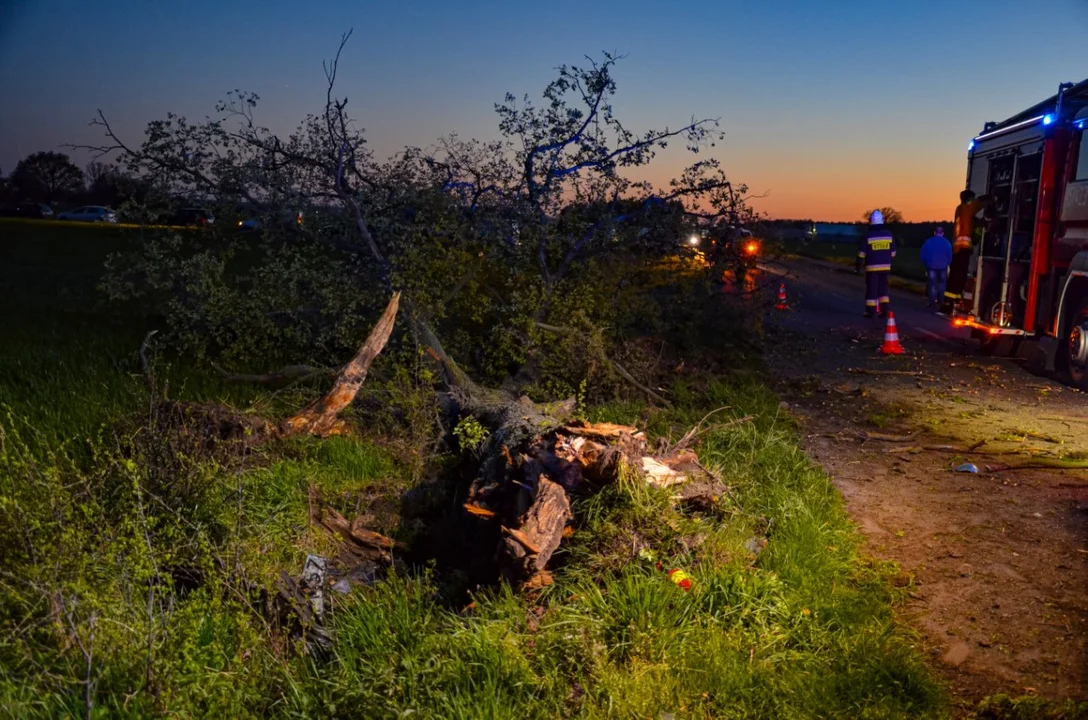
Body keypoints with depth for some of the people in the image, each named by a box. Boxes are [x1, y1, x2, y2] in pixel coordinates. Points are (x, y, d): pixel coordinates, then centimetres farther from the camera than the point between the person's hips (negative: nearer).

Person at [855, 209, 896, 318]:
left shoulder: (868, 236, -11)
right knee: (883, 288, 13)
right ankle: (884, 309, 10)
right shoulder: (889, 234, 1)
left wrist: (858, 266, 1)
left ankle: (870, 311, 5)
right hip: (885, 266, 3)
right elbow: (892, 252, 7)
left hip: (872, 267, -3)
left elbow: (862, 253, -8)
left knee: (871, 288, 3)